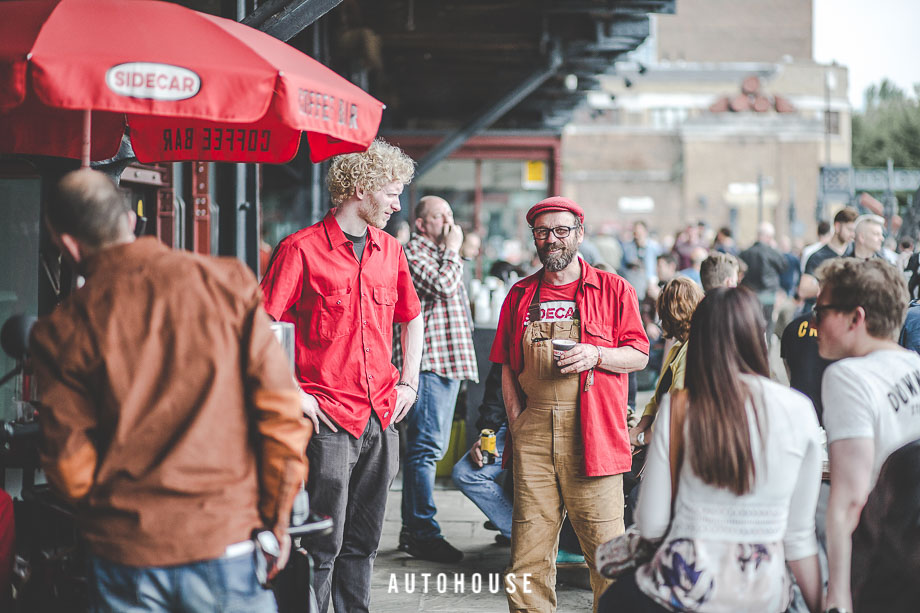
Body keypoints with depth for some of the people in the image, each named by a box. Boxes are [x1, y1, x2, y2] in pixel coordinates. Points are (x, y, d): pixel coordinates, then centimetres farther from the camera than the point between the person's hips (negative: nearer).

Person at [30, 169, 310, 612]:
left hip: (124, 557, 0)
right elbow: (281, 410, -5)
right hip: (226, 541, 0)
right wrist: (275, 519, 5)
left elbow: (70, 467, -5)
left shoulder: (62, 331, -5)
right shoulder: (227, 284, -4)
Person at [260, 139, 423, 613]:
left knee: (362, 542, 13)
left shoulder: (390, 250, 13)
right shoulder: (303, 248, -8)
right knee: (322, 544, -5)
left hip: (382, 416, 6)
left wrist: (408, 381, 16)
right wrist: (293, 395, -14)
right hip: (328, 419, -6)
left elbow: (411, 317, 27)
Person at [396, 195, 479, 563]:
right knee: (427, 445, -12)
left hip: (449, 360, 11)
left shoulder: (440, 255, 24)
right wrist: (453, 250, -9)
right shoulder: (413, 252, -7)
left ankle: (413, 530, 19)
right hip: (428, 360, -11)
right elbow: (442, 285, -21)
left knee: (432, 447, 13)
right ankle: (423, 534, -11)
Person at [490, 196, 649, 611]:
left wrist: (596, 354, -12)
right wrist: (516, 422, 6)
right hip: (534, 432, 3)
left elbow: (639, 356, 5)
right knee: (529, 540, 1)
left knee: (604, 541, -4)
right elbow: (507, 368, 16)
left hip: (592, 430, -3)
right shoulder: (520, 295, 15)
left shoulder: (613, 289, 7)